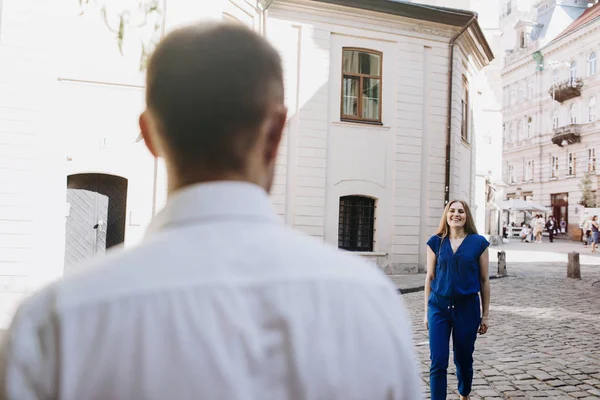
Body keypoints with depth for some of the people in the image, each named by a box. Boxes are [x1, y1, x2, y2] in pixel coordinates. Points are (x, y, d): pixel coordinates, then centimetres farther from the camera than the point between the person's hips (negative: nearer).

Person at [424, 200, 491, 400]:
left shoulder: (479, 243, -2)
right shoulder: (436, 242, 1)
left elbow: (484, 280, 2)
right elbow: (430, 277, 6)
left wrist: (485, 315, 4)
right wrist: (426, 311, 6)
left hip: (467, 308, 0)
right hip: (439, 307, 0)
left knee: (463, 359, 15)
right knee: (438, 362, -3)